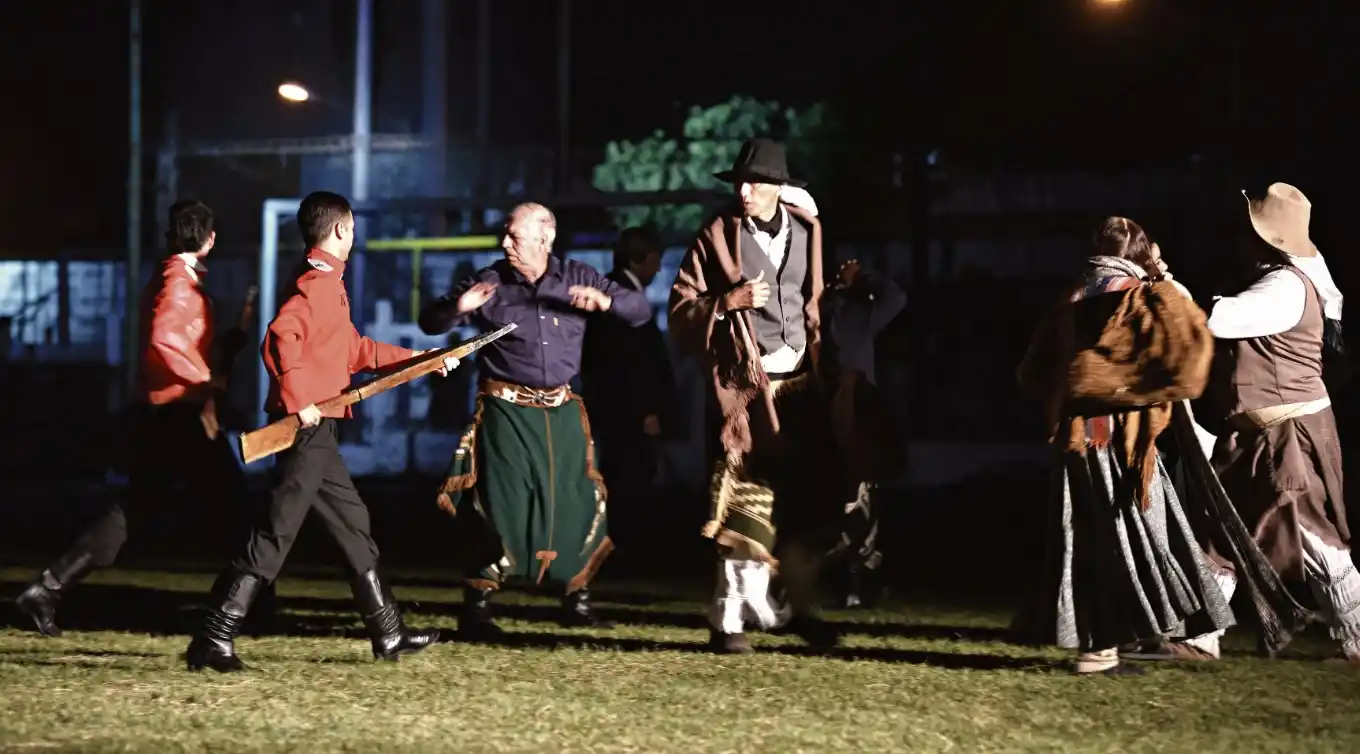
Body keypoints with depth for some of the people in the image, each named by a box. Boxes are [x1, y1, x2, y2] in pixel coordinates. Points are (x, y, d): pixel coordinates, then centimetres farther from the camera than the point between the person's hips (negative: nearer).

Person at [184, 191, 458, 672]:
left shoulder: (327, 284, 18)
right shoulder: (318, 283, -13)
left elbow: (355, 350, 28)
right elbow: (280, 338, -28)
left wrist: (420, 360, 30)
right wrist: (298, 400, -28)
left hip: (318, 436, 10)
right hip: (307, 430, -10)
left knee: (354, 527, 14)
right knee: (276, 535, -9)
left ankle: (388, 635, 22)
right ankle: (212, 640, -8)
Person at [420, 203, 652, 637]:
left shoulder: (577, 278, 5)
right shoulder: (490, 283, -1)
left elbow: (640, 311, 5)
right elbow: (430, 323, 1)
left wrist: (606, 301, -17)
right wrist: (457, 307, -21)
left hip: (561, 412, 3)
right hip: (506, 411, -3)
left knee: (576, 503, 7)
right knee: (500, 505, -7)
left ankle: (576, 600, 23)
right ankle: (477, 608, 1)